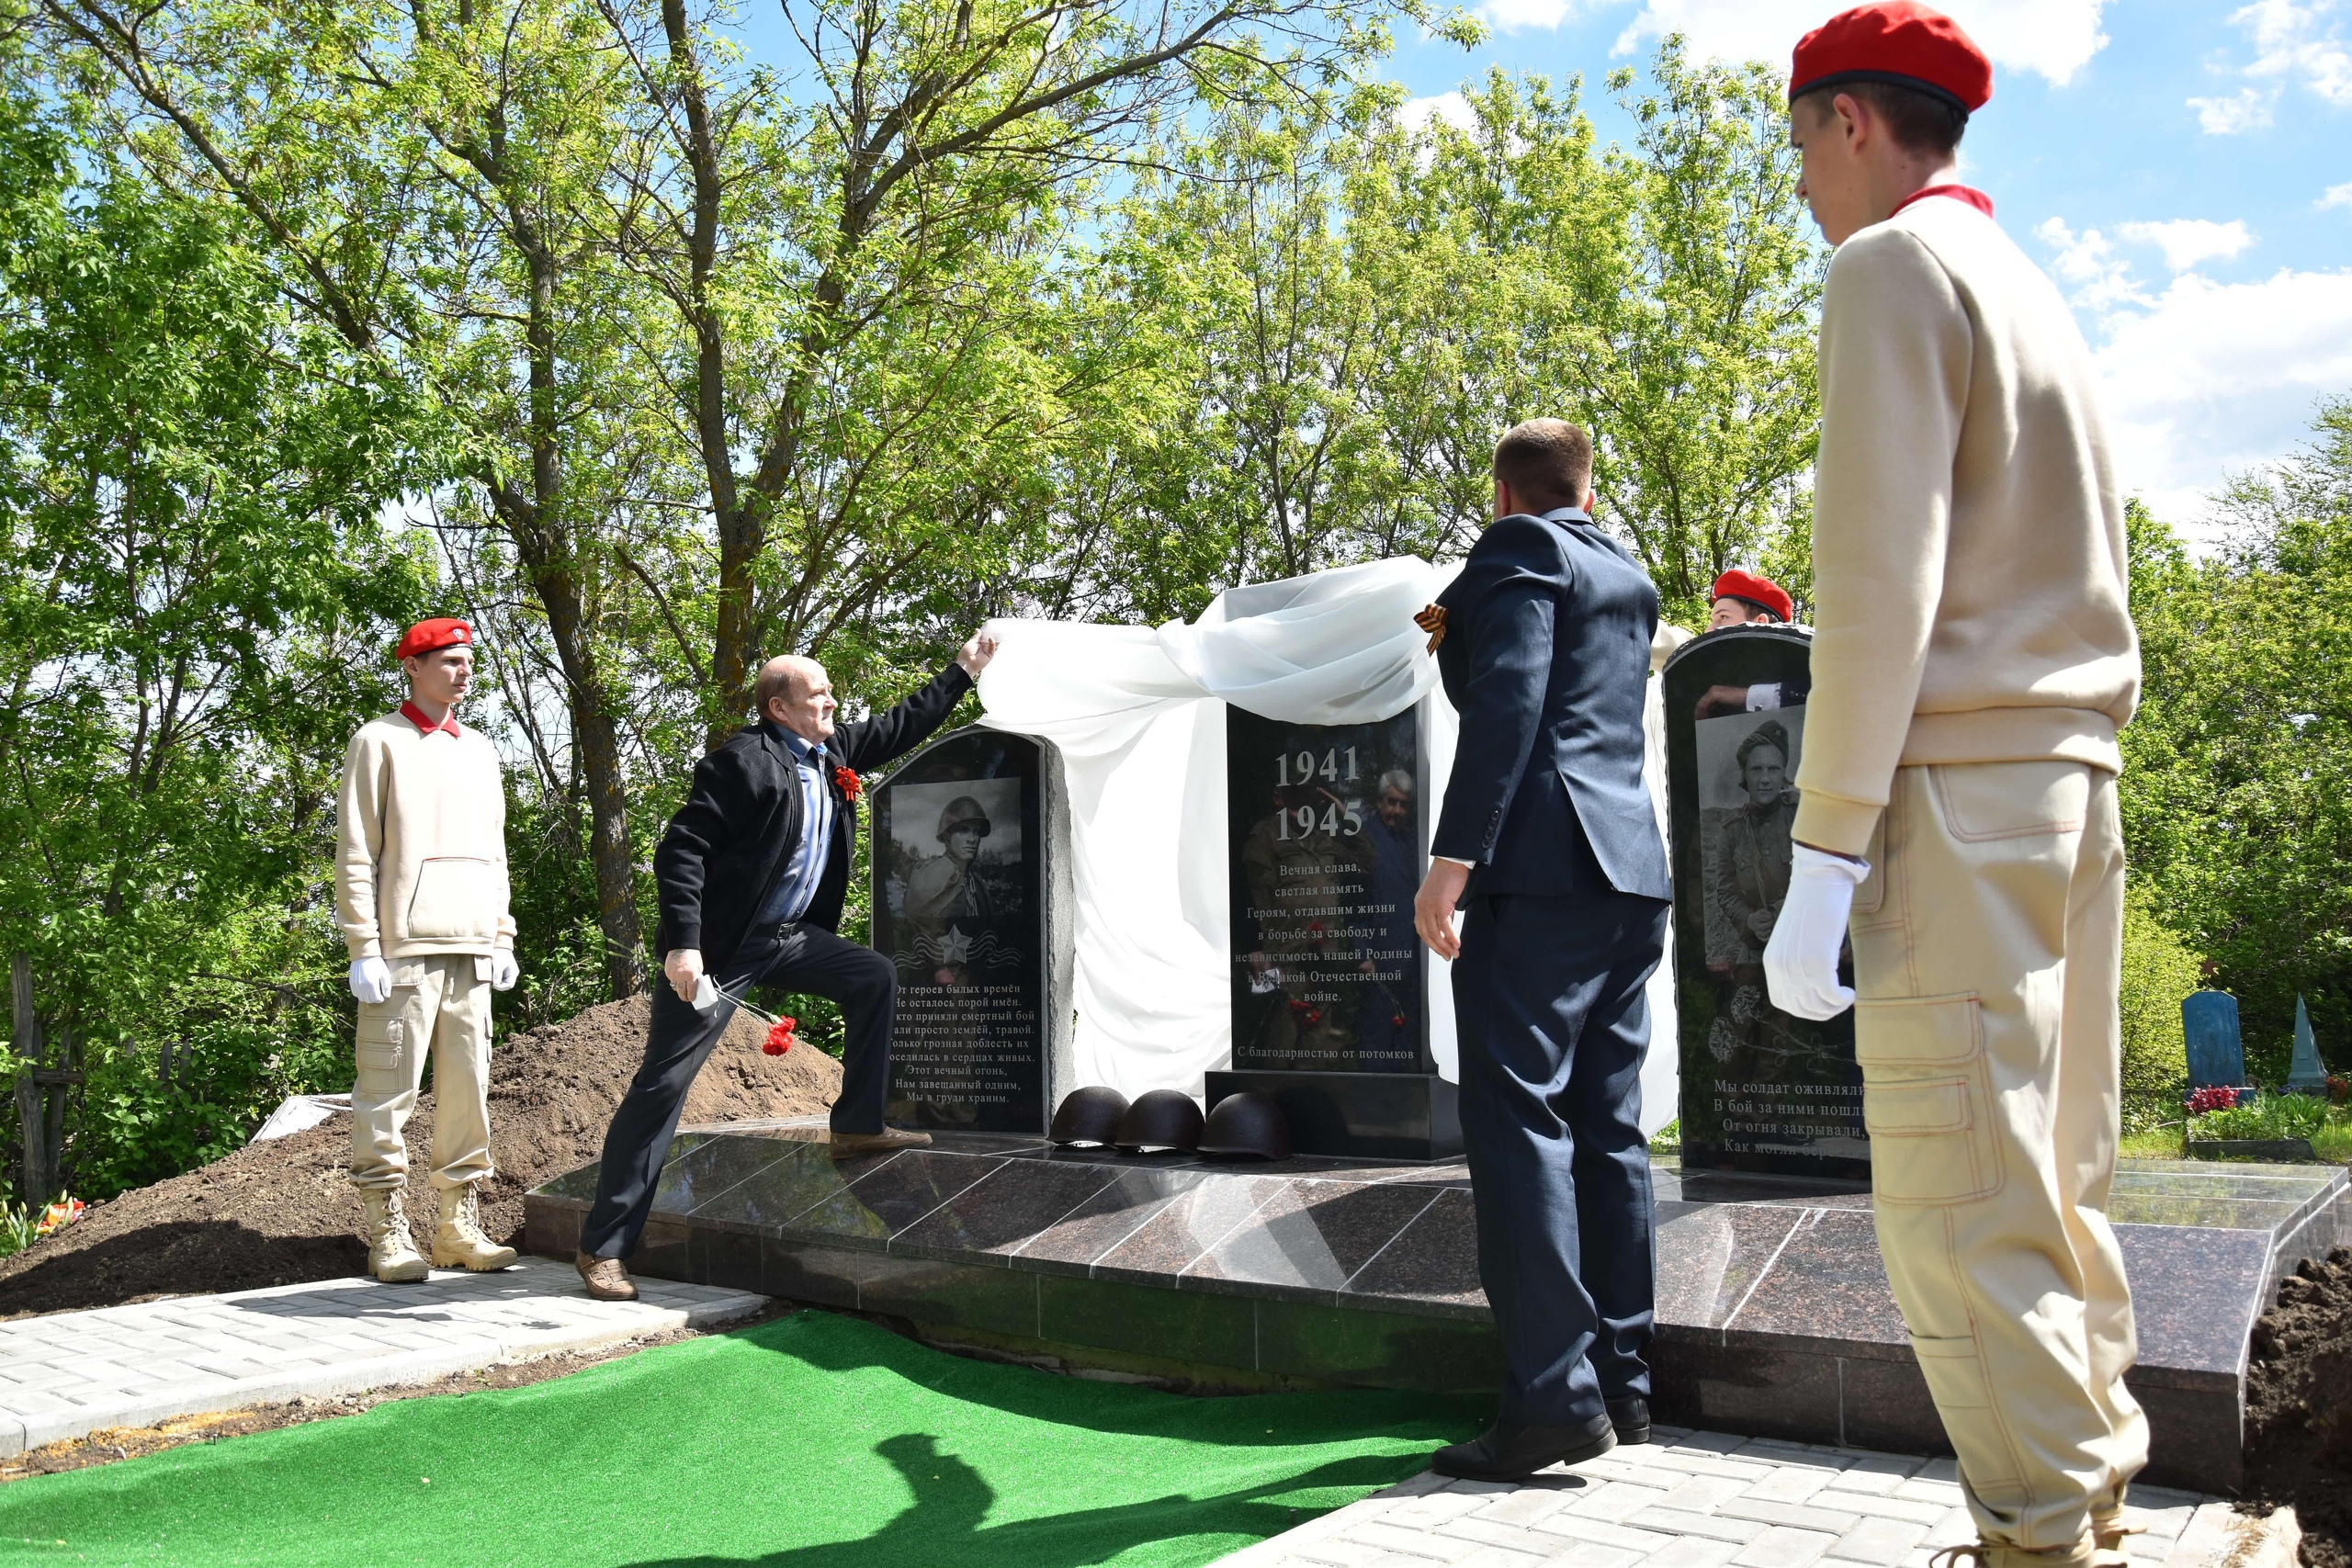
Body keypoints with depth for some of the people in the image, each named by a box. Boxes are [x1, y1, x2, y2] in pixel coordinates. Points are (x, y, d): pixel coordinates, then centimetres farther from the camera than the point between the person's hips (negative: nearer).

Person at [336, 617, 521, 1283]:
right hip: (403, 948, -6)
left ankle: (458, 1226, 14)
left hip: (472, 949, 6)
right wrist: (364, 948, -11)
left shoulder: (479, 749, 19)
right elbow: (354, 854, -4)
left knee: (467, 1088, 6)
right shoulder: (379, 741, 1)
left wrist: (502, 936, 14)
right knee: (389, 1091, -4)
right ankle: (388, 1233, 3)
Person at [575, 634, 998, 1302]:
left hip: (789, 936, 9)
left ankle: (858, 1125, 16)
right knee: (664, 1083, -7)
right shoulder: (743, 760, -17)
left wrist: (962, 673, 23)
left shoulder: (832, 752, 8)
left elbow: (900, 727, 23)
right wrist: (682, 944, -27)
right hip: (721, 946, -8)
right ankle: (602, 1247, -2)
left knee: (876, 977, 7)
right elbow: (681, 848, -21)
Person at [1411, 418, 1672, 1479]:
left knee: (1517, 1120, -10)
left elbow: (1507, 703, -16)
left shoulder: (1521, 550, -2)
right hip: (1632, 873, 9)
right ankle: (1621, 1382, 15)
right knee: (1607, 1130, 11)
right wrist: (1462, 644, 33)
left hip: (1544, 870, -9)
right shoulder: (1630, 582, 23)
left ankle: (1552, 1395, -13)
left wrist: (1453, 856, -20)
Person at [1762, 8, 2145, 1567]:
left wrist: (1824, 854, -17)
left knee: (1959, 1203, -7)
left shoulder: (1894, 268, -5)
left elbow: (1879, 582, -15)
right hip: (2073, 784, 10)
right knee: (2056, 1179, 13)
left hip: (1960, 789, -9)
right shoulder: (2038, 293, 23)